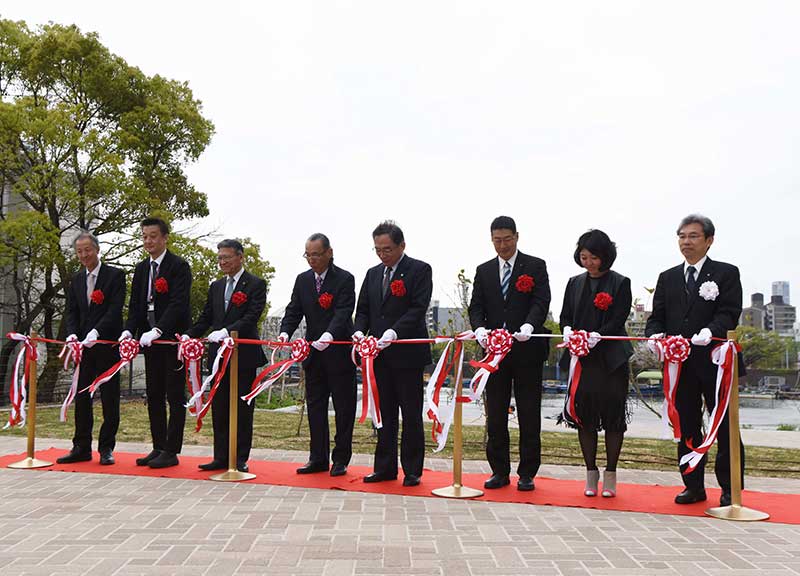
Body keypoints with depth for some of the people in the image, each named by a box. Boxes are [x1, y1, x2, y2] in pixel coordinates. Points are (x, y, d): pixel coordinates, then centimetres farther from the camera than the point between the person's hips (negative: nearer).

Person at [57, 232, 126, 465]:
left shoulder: (115, 275, -4)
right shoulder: (76, 279, 13)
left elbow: (115, 309, -13)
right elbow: (71, 312, 11)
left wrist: (96, 332, -25)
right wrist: (73, 333, -9)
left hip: (107, 344, -5)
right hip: (83, 345, 5)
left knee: (109, 398, 1)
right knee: (81, 397, 8)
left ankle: (106, 448, 9)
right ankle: (81, 448, 16)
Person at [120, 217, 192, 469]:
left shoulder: (179, 266, -8)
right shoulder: (141, 269, 14)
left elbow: (178, 303, -18)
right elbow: (135, 305, 11)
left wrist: (157, 330, -28)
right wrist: (129, 330, -8)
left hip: (172, 339, -7)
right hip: (149, 341, 7)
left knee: (175, 396, -2)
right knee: (154, 396, 10)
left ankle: (171, 451, 2)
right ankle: (158, 448, 18)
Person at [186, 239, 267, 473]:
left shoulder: (256, 284, -4)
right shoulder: (216, 286, 16)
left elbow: (252, 317, -16)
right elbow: (206, 318, 13)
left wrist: (226, 331, -28)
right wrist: (189, 336, -4)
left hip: (244, 354, -6)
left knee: (242, 408, 2)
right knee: (219, 407, 10)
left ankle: (240, 459, 9)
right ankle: (221, 457, 18)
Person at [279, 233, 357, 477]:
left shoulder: (345, 279, -8)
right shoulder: (302, 280, 8)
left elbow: (343, 313, -19)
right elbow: (293, 311, 4)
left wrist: (329, 335, -37)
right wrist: (285, 332, -16)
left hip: (339, 353, -5)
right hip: (313, 353, 5)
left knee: (344, 408, 3)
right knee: (315, 407, 10)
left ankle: (341, 459, 12)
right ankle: (318, 458, 19)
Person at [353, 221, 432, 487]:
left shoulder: (420, 270, -3)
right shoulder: (373, 274, 15)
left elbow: (419, 308, -13)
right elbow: (363, 309, 15)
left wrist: (394, 332, -25)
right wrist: (359, 331, -6)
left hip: (408, 353, -5)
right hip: (380, 354, 6)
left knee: (411, 414, 1)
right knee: (385, 413, 11)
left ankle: (412, 471, 10)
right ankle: (385, 467, 18)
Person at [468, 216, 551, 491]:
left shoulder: (535, 266, 3)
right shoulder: (484, 271, 13)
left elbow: (541, 302, -9)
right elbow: (476, 306, 6)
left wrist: (529, 326, -28)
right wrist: (480, 329, -15)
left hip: (526, 349, -3)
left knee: (529, 415, 2)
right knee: (495, 416, 7)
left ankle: (527, 473, 11)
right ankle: (499, 471, 16)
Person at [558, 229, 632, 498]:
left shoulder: (620, 283, 1)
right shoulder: (575, 283, 13)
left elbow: (618, 320, -7)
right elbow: (565, 316, 11)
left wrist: (597, 336, -23)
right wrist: (567, 330, -11)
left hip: (611, 359, -3)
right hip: (581, 359, 3)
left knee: (612, 415, 0)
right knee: (585, 414, 5)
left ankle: (610, 475, 10)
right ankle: (591, 474, 15)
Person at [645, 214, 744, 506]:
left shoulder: (726, 273, 3)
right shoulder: (668, 278, 15)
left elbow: (729, 313, -9)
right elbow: (657, 315, 11)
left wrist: (710, 331, -29)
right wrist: (654, 334, -11)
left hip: (715, 361, -4)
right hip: (679, 364, 4)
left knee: (725, 427, 3)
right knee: (686, 428, 10)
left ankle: (729, 490, 13)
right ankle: (694, 486, 20)